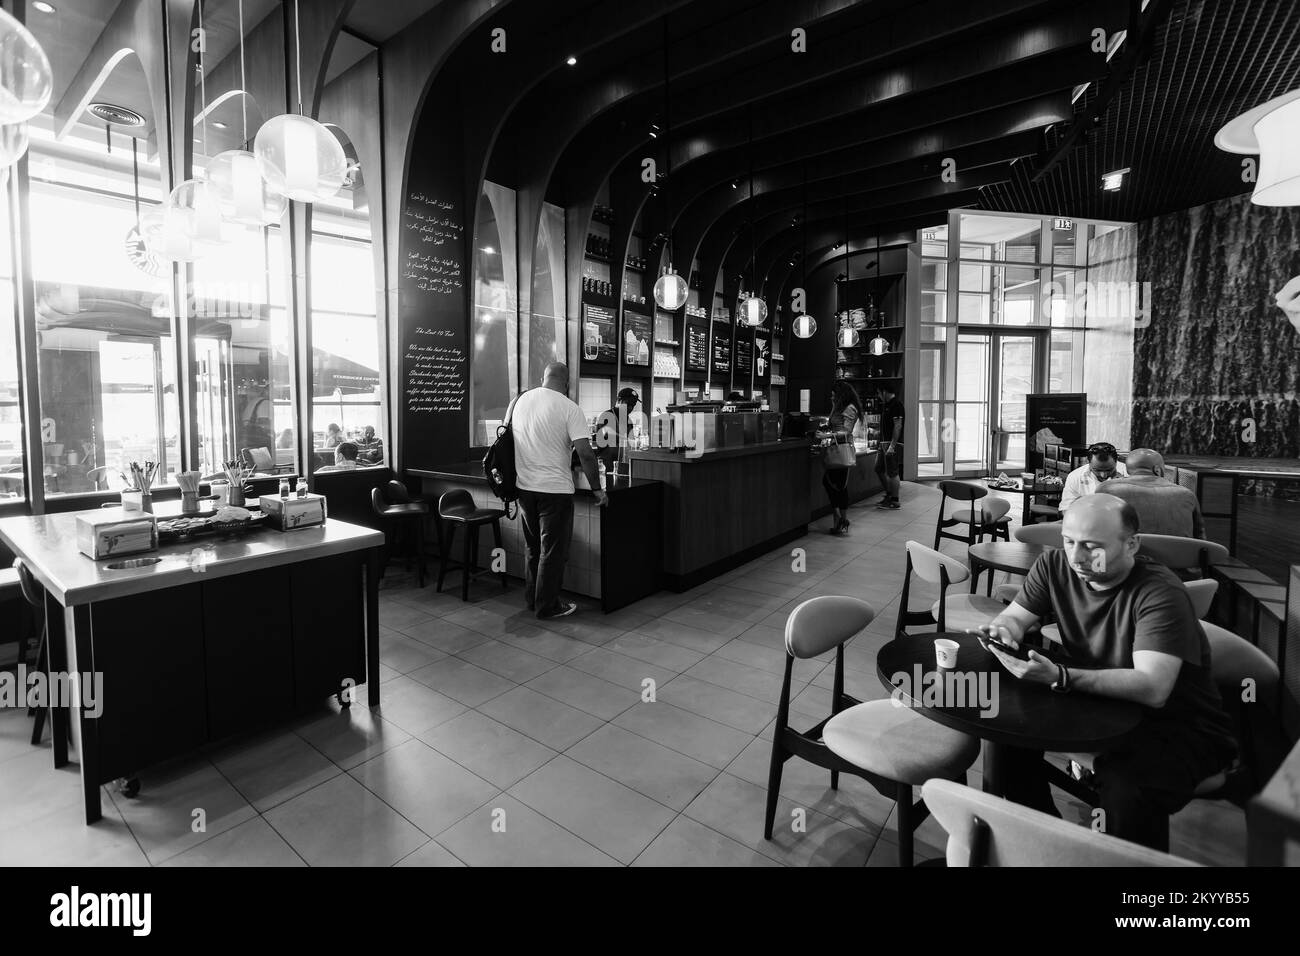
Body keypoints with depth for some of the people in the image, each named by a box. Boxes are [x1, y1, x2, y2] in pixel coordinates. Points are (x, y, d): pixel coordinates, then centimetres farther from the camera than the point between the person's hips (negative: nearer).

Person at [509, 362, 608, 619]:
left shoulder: (517, 402, 5)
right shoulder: (569, 408, -11)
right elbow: (585, 453, -17)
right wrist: (597, 490, -8)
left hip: (524, 487, 6)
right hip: (555, 489, -6)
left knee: (534, 547, 20)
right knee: (553, 550, 7)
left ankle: (532, 599, 30)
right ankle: (547, 606, 17)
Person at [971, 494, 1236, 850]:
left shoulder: (1160, 594, -25)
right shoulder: (1055, 566, -8)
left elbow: (1152, 689, -35)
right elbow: (1014, 617, -2)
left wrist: (1059, 677, -48)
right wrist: (1003, 629, -27)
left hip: (1178, 725, -5)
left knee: (1126, 789, -34)